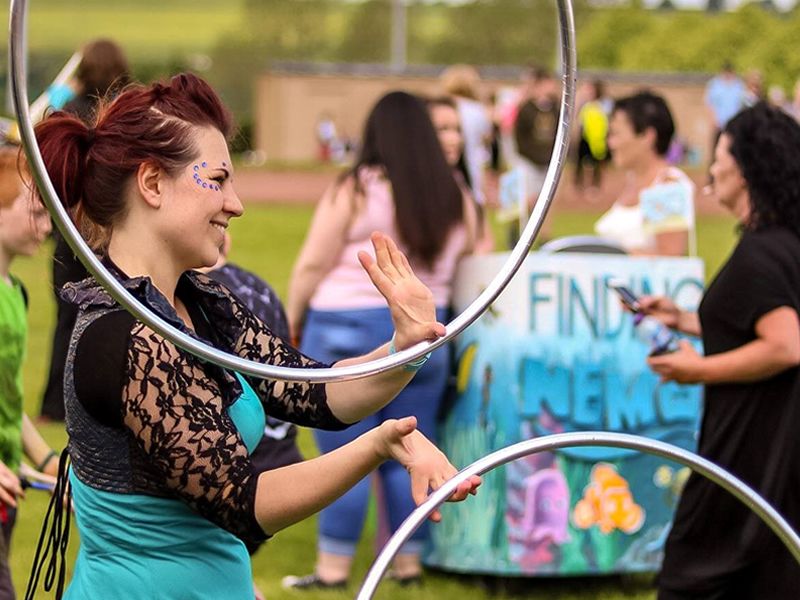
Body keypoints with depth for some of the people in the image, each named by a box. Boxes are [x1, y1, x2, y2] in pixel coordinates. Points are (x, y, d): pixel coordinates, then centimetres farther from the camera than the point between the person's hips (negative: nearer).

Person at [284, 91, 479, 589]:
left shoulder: (356, 191, -9)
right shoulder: (456, 199, 5)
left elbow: (313, 266, -7)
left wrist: (291, 322, 3)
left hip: (347, 329, -5)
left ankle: (334, 568, 4)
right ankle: (409, 562, 17)